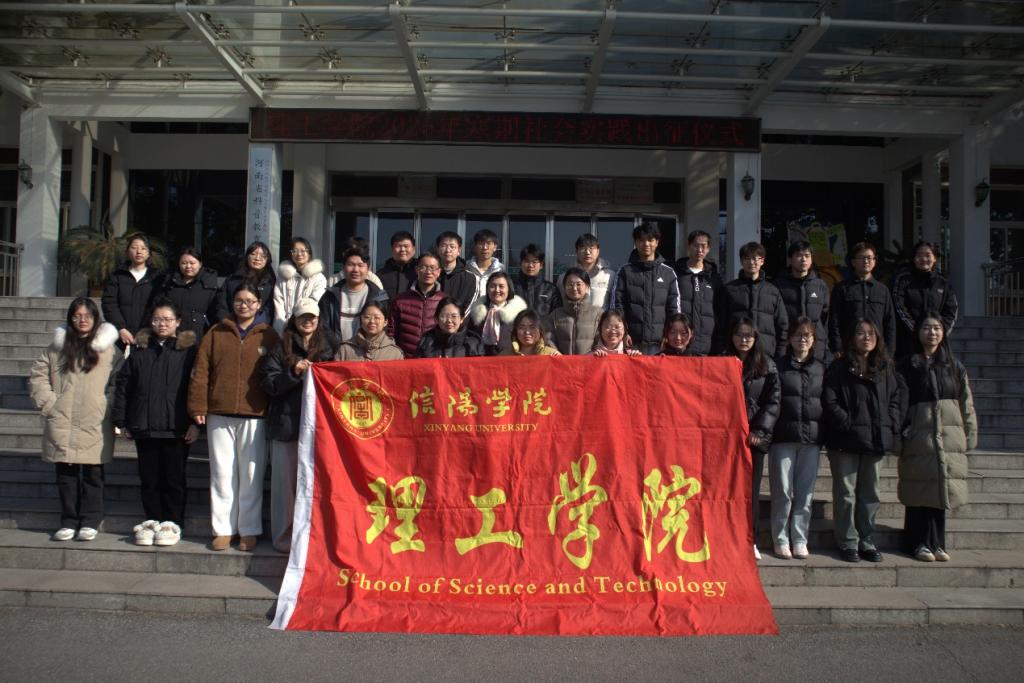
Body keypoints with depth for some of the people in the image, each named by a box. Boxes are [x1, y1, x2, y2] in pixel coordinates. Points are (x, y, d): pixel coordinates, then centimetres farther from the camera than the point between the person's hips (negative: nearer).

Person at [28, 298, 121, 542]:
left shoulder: (108, 349, 2)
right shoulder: (58, 347, 10)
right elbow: (38, 376, 11)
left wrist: (109, 409, -5)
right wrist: (48, 403, 1)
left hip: (95, 425, -2)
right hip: (62, 424, 2)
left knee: (92, 475, 2)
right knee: (66, 475, 7)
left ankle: (90, 522, 12)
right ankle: (69, 521, 18)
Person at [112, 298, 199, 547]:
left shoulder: (189, 351, -1)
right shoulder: (139, 350, 10)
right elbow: (123, 385, 11)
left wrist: (195, 423, -10)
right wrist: (120, 421, 6)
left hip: (176, 429, -3)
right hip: (144, 428, 3)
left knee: (174, 479, 5)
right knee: (149, 479, 10)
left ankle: (173, 523, 14)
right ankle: (152, 521, 21)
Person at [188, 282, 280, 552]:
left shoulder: (269, 336, 7)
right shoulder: (216, 333, 11)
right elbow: (201, 372, 7)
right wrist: (198, 407, -1)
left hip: (254, 416, -2)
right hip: (219, 416, 2)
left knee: (251, 475, 2)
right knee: (222, 474, 5)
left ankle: (249, 530, 11)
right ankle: (222, 530, 13)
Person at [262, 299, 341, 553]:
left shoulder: (330, 344, 11)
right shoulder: (281, 348, 10)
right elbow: (268, 384, 2)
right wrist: (293, 372, -12)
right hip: (287, 424, 0)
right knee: (287, 481, 2)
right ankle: (284, 538, 11)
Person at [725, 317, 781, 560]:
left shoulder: (767, 366, 8)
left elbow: (773, 401, 3)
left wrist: (760, 430, -8)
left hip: (755, 437, 0)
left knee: (751, 489, 3)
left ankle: (751, 541, 11)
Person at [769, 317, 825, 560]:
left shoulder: (821, 368, 13)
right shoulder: (779, 366, 5)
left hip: (812, 438, 3)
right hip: (783, 437, -2)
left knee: (805, 493, 5)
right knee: (783, 492, -1)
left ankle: (800, 540, 14)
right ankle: (781, 540, 9)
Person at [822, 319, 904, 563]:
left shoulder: (885, 368, 13)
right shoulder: (839, 369, -2)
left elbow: (896, 399, 14)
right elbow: (829, 402, -8)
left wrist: (891, 426, 0)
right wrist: (849, 424, -15)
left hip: (876, 441, 4)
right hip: (846, 442, -4)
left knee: (870, 493, 10)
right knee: (846, 494, 1)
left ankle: (867, 541, 19)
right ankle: (848, 542, 9)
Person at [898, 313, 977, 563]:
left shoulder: (954, 367, 12)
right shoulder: (908, 366, 4)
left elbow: (967, 404, 12)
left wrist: (970, 436, 7)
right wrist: (900, 434, -7)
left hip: (949, 438, 3)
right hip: (919, 437, -3)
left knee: (941, 490, 5)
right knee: (921, 492, -2)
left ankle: (936, 543, 14)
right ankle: (921, 543, 6)